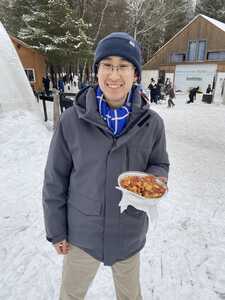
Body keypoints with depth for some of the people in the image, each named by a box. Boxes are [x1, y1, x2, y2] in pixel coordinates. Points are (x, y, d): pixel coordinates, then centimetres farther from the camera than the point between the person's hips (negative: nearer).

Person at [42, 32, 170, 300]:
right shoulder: (72, 120, -16)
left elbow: (160, 164, 3)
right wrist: (56, 231, -2)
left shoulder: (152, 123, -12)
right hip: (82, 233, -1)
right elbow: (55, 180, -8)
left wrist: (155, 178, -20)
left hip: (129, 234, 2)